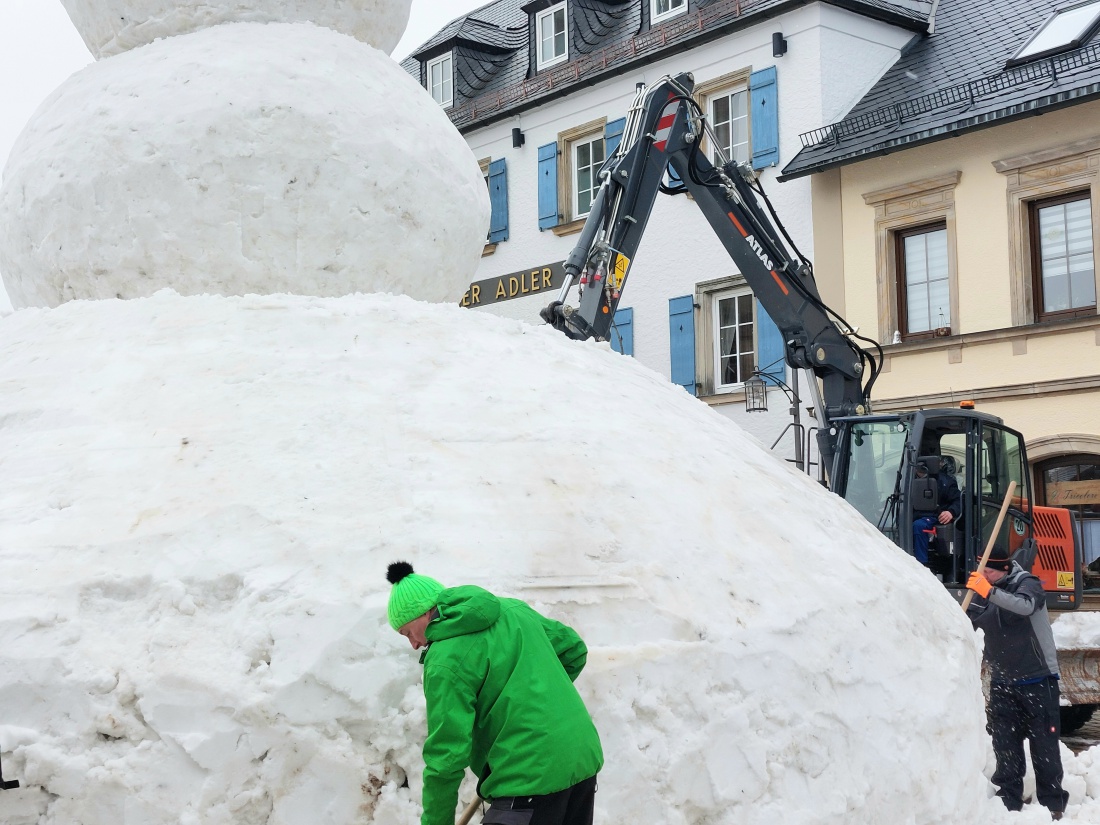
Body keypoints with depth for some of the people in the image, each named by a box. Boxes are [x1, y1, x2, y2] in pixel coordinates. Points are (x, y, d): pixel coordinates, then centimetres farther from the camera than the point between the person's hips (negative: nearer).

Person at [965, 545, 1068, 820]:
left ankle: (1052, 803, 10)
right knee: (1005, 745, 3)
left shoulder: (1027, 583, -10)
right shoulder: (983, 593, 6)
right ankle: (1009, 800, 9)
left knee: (1044, 744, 2)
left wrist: (990, 591, -44)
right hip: (1002, 681, 5)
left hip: (1037, 679, -5)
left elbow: (1025, 605, -33)